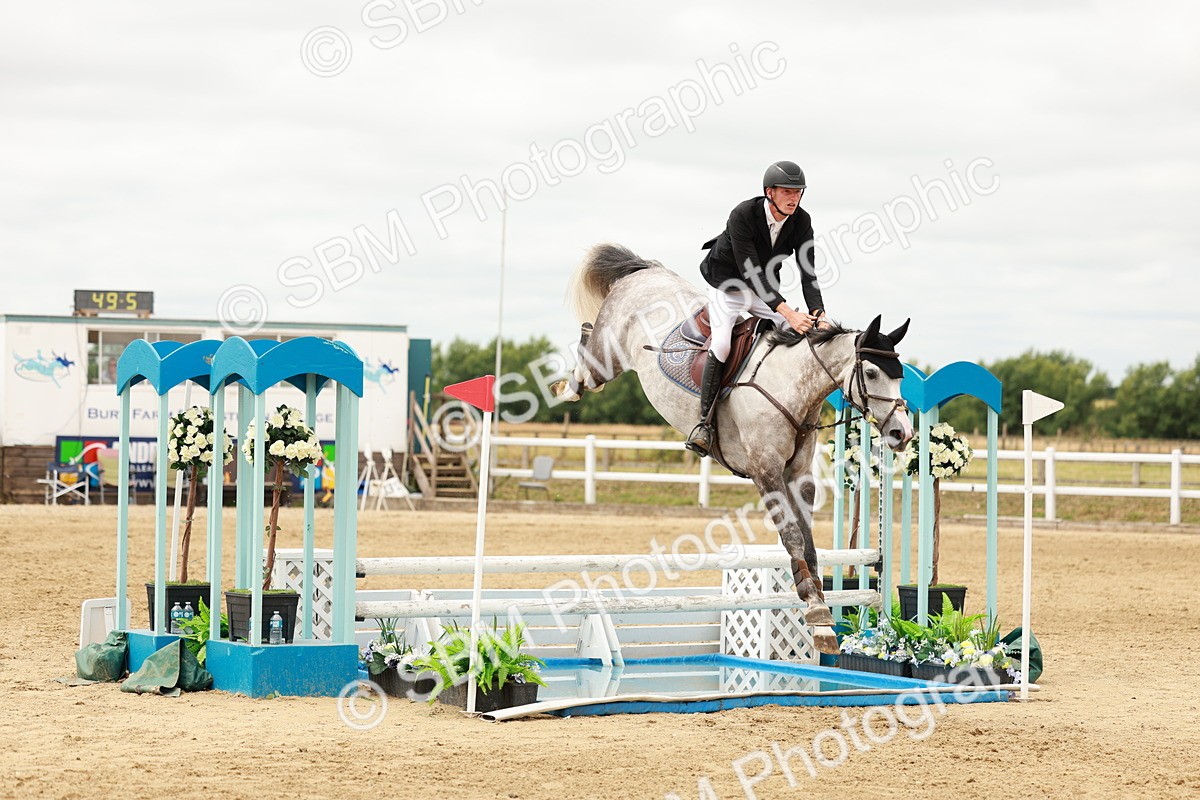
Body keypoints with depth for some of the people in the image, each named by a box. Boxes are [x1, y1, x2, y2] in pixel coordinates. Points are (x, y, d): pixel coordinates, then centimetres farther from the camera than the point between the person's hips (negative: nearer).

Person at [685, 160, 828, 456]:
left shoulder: (801, 221, -16)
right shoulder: (742, 215, -32)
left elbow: (808, 274, -17)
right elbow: (751, 273, -38)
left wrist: (818, 314, -35)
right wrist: (789, 313, -46)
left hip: (764, 288, 6)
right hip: (727, 284, -5)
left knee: (799, 338, -10)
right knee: (722, 344, -26)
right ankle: (704, 421, -20)